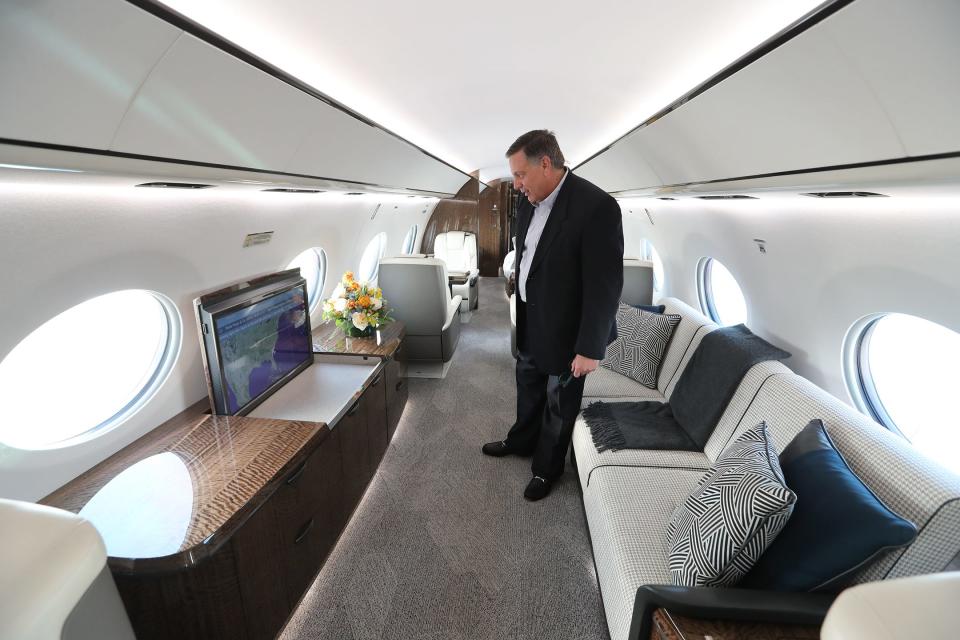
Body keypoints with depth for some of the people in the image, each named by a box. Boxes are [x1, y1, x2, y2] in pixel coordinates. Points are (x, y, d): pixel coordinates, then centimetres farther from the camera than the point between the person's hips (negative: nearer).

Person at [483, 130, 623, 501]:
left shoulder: (596, 206, -24)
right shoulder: (529, 201, 0)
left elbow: (605, 284, -23)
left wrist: (590, 348, -21)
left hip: (564, 331, -7)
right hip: (529, 322, 7)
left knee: (558, 404, 14)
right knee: (528, 387, 26)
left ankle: (547, 468, 39)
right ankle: (521, 441, 53)